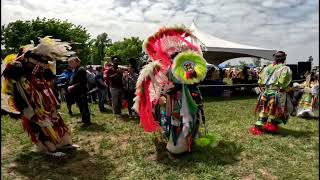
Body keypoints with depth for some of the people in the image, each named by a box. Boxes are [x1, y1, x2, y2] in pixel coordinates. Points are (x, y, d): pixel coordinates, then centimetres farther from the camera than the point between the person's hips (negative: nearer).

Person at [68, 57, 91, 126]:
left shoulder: (81, 70, -15)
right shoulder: (75, 70, 14)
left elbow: (83, 82, -21)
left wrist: (73, 86, -21)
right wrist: (70, 87, 4)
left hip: (81, 92, -10)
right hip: (77, 92, 10)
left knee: (84, 106, -3)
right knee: (81, 106, 17)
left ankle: (87, 121, 6)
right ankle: (84, 119, 28)